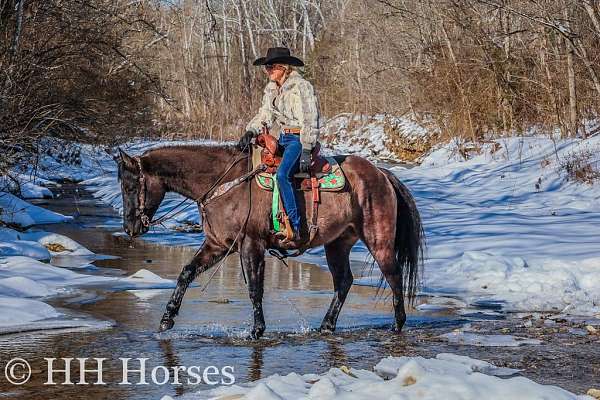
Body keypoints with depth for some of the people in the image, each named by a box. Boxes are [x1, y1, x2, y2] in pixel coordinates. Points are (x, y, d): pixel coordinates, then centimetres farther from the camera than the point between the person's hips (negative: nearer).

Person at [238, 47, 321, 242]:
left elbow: (309, 121, -17)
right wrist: (250, 131, -5)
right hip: (282, 138, 9)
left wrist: (306, 151, -23)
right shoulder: (271, 89, 11)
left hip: (299, 139, -9)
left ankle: (295, 227, -26)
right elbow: (264, 115, 14)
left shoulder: (301, 87, -14)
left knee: (282, 174, -29)